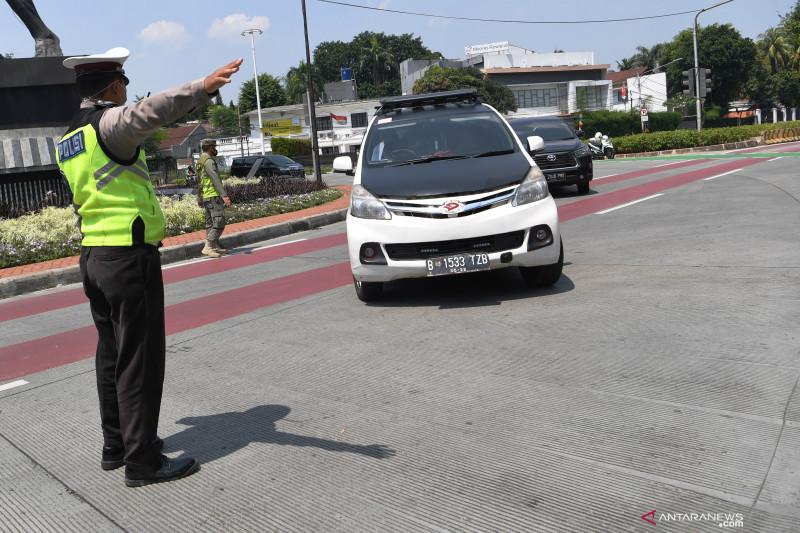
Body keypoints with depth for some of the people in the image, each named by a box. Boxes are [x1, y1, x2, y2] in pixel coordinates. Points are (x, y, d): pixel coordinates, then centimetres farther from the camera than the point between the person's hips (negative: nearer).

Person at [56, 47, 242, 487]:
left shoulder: (68, 140, 15)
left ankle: (115, 444, 27)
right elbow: (149, 111, -36)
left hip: (93, 257, 9)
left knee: (111, 354, 16)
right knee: (139, 360, -3)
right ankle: (142, 460, 4)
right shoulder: (109, 123, -12)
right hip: (130, 257, -9)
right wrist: (202, 88, -49)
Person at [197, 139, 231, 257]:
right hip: (213, 196, -11)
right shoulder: (209, 161, -13)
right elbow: (215, 179, -24)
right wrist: (224, 195, -31)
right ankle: (208, 247, -15)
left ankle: (216, 246, 16)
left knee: (210, 223, 11)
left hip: (206, 197, 11)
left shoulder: (201, 161, 18)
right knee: (219, 223, -12)